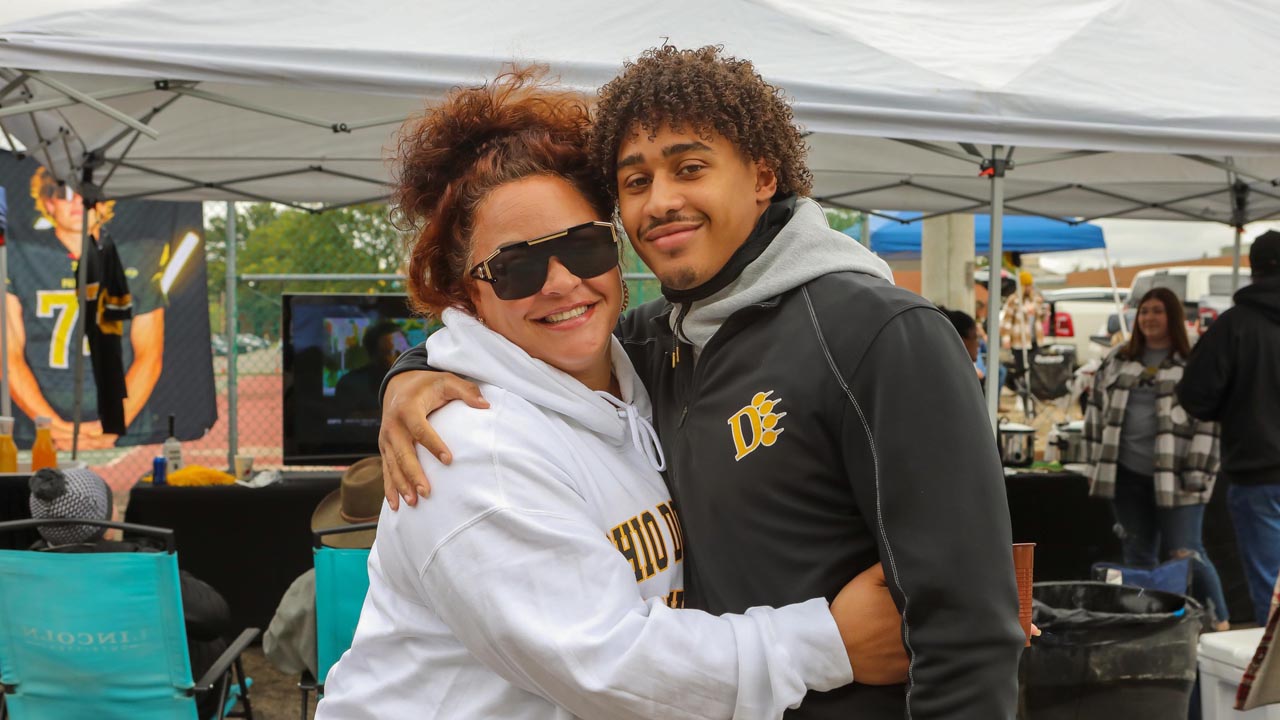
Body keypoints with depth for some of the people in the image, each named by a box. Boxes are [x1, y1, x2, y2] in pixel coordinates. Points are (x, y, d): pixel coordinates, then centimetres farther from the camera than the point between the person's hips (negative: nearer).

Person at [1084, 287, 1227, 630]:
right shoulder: (1117, 361, 12)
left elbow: (1208, 424, -7)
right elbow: (1097, 412, 15)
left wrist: (1197, 473, -13)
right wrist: (1096, 464, 11)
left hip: (1174, 479, -5)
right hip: (1127, 474, 5)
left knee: (1185, 555, -5)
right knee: (1137, 556, 12)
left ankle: (1219, 624, 11)